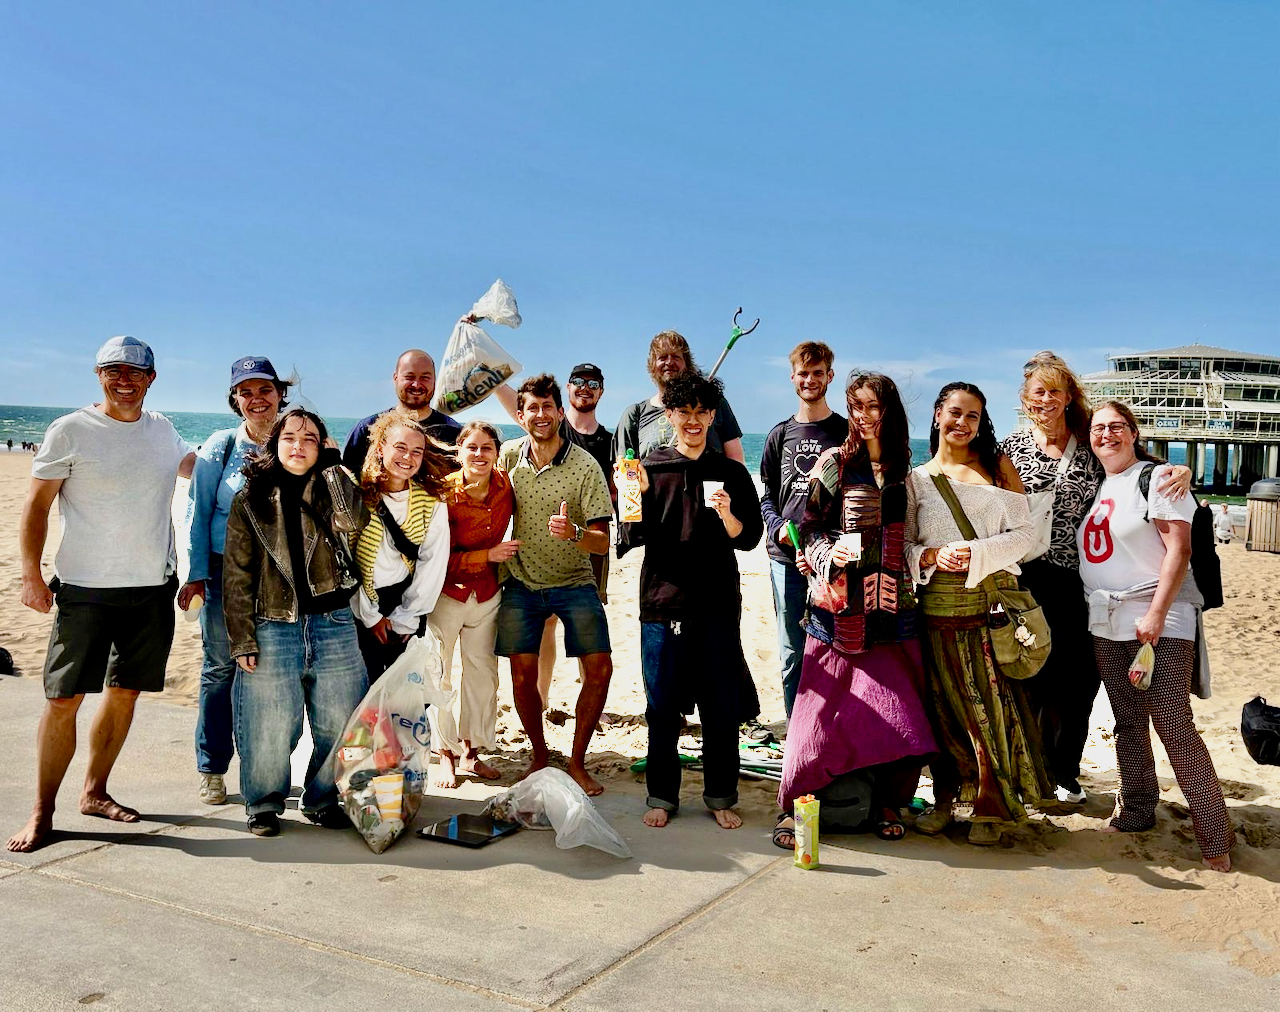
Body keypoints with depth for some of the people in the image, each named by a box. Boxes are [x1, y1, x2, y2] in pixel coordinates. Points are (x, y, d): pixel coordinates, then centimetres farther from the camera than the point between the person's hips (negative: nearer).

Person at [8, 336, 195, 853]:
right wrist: (31, 573, -9)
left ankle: (94, 792, 26)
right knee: (63, 699, -3)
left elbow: (197, 467, 31)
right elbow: (36, 506, -2)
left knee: (125, 691, 11)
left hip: (154, 587, 4)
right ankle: (42, 811, 9)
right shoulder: (70, 432, -2)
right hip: (85, 590, -4)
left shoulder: (162, 431, 10)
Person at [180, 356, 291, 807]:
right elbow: (198, 513, 1)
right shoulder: (220, 447, 1)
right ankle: (212, 769, 17)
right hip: (226, 570, -1)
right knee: (221, 666, 4)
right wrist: (197, 574, -4)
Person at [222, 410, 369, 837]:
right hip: (273, 629, -1)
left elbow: (354, 520, -15)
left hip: (334, 627, 2)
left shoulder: (328, 491, 9)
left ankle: (323, 801, 25)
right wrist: (242, 639, -4)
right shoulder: (250, 500, 5)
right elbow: (237, 575, 2)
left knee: (338, 724, 6)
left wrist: (331, 464, -7)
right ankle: (263, 805, 24)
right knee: (270, 729, 2)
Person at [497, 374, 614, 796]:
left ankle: (577, 761, 7)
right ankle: (539, 755, 19)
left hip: (573, 582, -2)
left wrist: (573, 533, -35)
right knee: (522, 675, -5)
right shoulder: (508, 456, -2)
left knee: (600, 669, -11)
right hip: (522, 582, 2)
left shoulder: (585, 466, -12)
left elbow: (602, 542, -15)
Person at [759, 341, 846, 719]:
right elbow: (765, 496, 14)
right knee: (792, 654, 6)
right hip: (786, 558, 2)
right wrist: (778, 527, -7)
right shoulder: (780, 435, 13)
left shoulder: (847, 432, 7)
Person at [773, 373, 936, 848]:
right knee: (823, 708, -4)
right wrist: (829, 557, -15)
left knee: (899, 711, 0)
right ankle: (793, 806, 9)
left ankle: (888, 805, 18)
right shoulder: (835, 462, 3)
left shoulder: (902, 470, 13)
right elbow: (810, 525, 1)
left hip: (890, 604, 3)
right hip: (838, 602, -3)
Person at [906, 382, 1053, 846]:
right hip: (937, 603, 2)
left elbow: (1023, 533, 1)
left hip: (990, 600, -1)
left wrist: (978, 554, -14)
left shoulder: (998, 467, 8)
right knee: (943, 702, 5)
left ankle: (990, 807, 9)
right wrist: (932, 556, -14)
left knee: (991, 700, -2)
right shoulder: (916, 479, 11)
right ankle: (945, 797, 19)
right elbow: (902, 544, 7)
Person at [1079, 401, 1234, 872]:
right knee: (1128, 722, 13)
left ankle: (1215, 836, -2)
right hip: (1106, 624, 6)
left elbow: (1179, 549, -12)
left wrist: (1156, 614, -19)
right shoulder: (1093, 485, 15)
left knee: (1173, 724, -11)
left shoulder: (1157, 478, -5)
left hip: (1158, 620, -6)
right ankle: (1136, 812, 26)